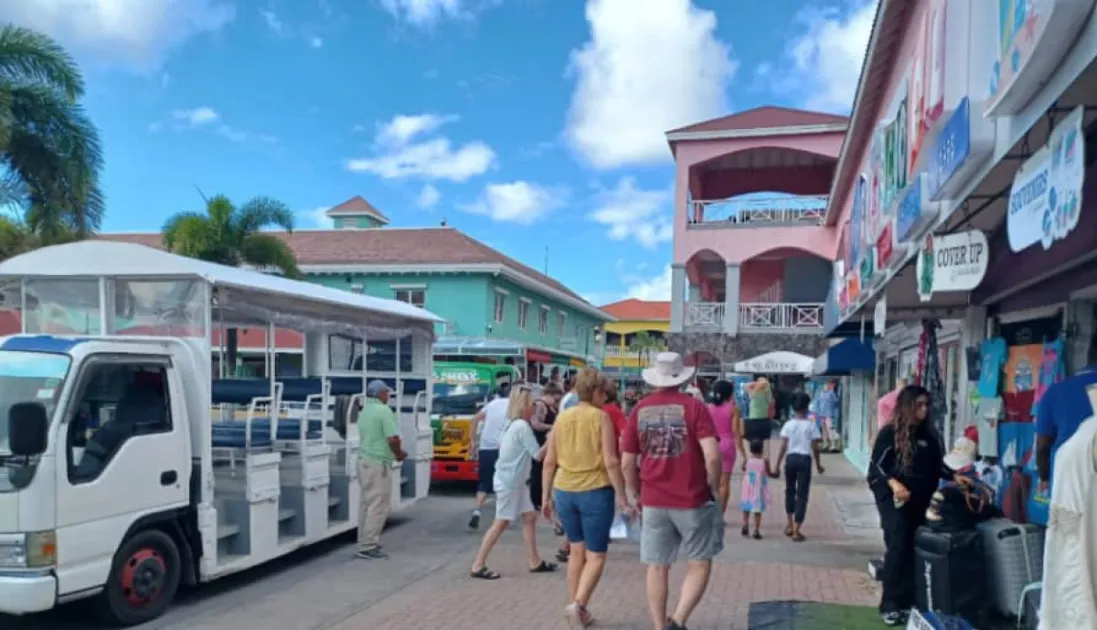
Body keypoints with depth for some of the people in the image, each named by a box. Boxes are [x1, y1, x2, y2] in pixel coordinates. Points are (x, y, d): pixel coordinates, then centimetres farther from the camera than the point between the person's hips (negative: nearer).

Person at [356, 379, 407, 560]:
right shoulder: (384, 411, -13)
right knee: (378, 506, -3)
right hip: (377, 464, -9)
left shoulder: (365, 411, 14)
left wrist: (395, 452, 16)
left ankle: (365, 543, 20)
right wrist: (399, 454, -1)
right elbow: (393, 438, -20)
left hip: (364, 460, 9)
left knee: (367, 504, 14)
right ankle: (367, 547, -1)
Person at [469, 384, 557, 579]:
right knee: (501, 523, -3)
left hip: (514, 481, 10)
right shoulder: (523, 426, -20)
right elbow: (538, 455, -20)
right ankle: (478, 566, 3)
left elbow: (501, 445, 21)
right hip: (509, 482, -10)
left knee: (529, 517, 12)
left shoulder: (512, 424, 8)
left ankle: (535, 562, 19)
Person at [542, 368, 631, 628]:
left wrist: (546, 495, 13)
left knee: (577, 551, 20)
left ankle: (575, 606, 22)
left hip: (564, 492, 5)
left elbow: (549, 461, 6)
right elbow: (611, 462, -13)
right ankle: (578, 604, -12)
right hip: (595, 492, -5)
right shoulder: (600, 416, -8)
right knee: (596, 556, 6)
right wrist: (621, 497, -7)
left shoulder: (562, 417, 6)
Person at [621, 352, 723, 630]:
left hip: (653, 502, 3)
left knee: (657, 568, 11)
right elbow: (713, 456, -17)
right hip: (692, 501, -3)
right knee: (699, 564, 11)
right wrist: (714, 488, 0)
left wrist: (636, 495, 17)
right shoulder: (693, 406, -8)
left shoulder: (639, 410, 2)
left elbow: (627, 463, 3)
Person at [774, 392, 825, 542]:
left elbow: (783, 447, -3)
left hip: (791, 458, 2)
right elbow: (815, 447, -2)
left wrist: (778, 464, 2)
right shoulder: (811, 425, -4)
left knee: (790, 490, 21)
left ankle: (790, 525, 26)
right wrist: (818, 464, 11)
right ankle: (796, 531, -1)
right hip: (805, 460, -2)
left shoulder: (788, 425, -1)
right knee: (802, 494, 2)